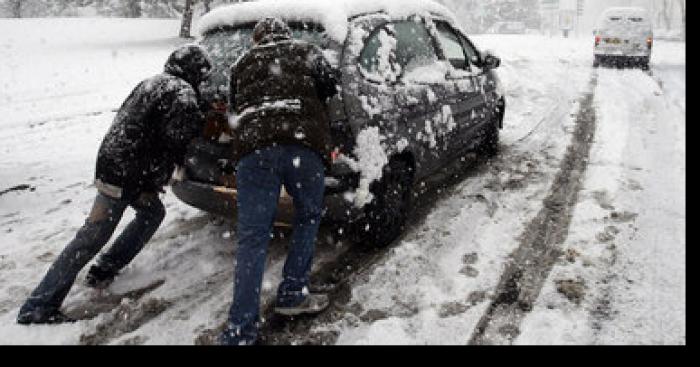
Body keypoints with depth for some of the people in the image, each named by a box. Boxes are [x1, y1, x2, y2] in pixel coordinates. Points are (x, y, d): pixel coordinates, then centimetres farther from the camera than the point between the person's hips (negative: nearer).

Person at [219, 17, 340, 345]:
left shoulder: (242, 64, 30)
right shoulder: (305, 51, 24)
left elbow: (234, 111, 32)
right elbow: (329, 84, 10)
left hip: (253, 148, 2)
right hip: (304, 143, -1)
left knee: (252, 238, 1)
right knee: (308, 218, 21)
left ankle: (240, 331, -1)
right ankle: (292, 295, 21)